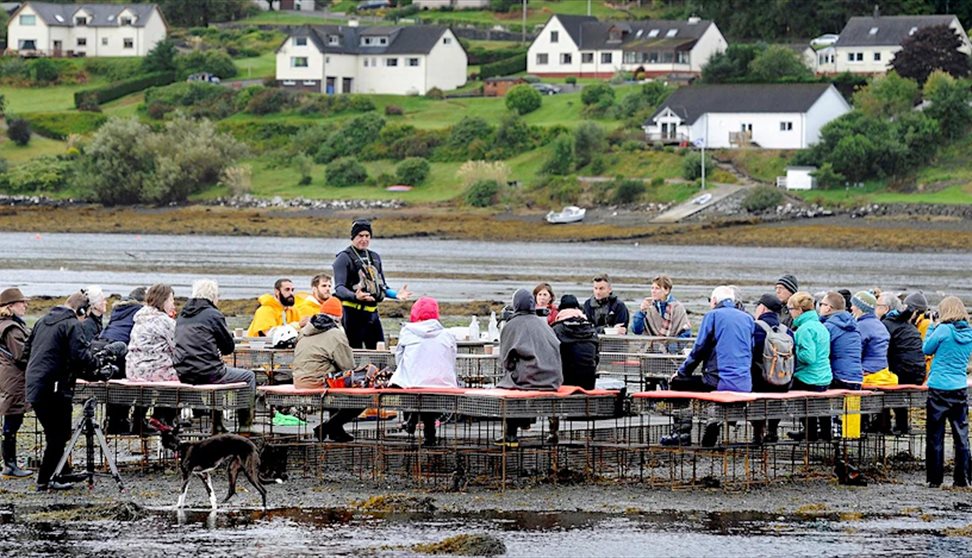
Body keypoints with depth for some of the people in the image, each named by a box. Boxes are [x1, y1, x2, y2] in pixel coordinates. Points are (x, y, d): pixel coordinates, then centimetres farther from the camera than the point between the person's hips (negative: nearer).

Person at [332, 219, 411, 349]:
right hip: (353, 313, -7)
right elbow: (339, 288, -15)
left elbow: (382, 287, 24)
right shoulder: (344, 258, -5)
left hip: (372, 312, 7)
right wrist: (355, 296, -33)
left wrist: (396, 294, 5)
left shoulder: (375, 257, 18)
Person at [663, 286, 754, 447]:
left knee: (678, 384, 12)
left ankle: (682, 431, 7)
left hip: (720, 382, -6)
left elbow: (699, 350, -2)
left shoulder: (712, 315, 0)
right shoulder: (748, 319, 15)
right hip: (745, 385, 6)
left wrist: (681, 372, 11)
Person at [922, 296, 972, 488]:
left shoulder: (944, 330, -11)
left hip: (939, 388, -4)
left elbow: (927, 349, 0)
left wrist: (931, 328, 11)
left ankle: (934, 479, 3)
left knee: (935, 436, 2)